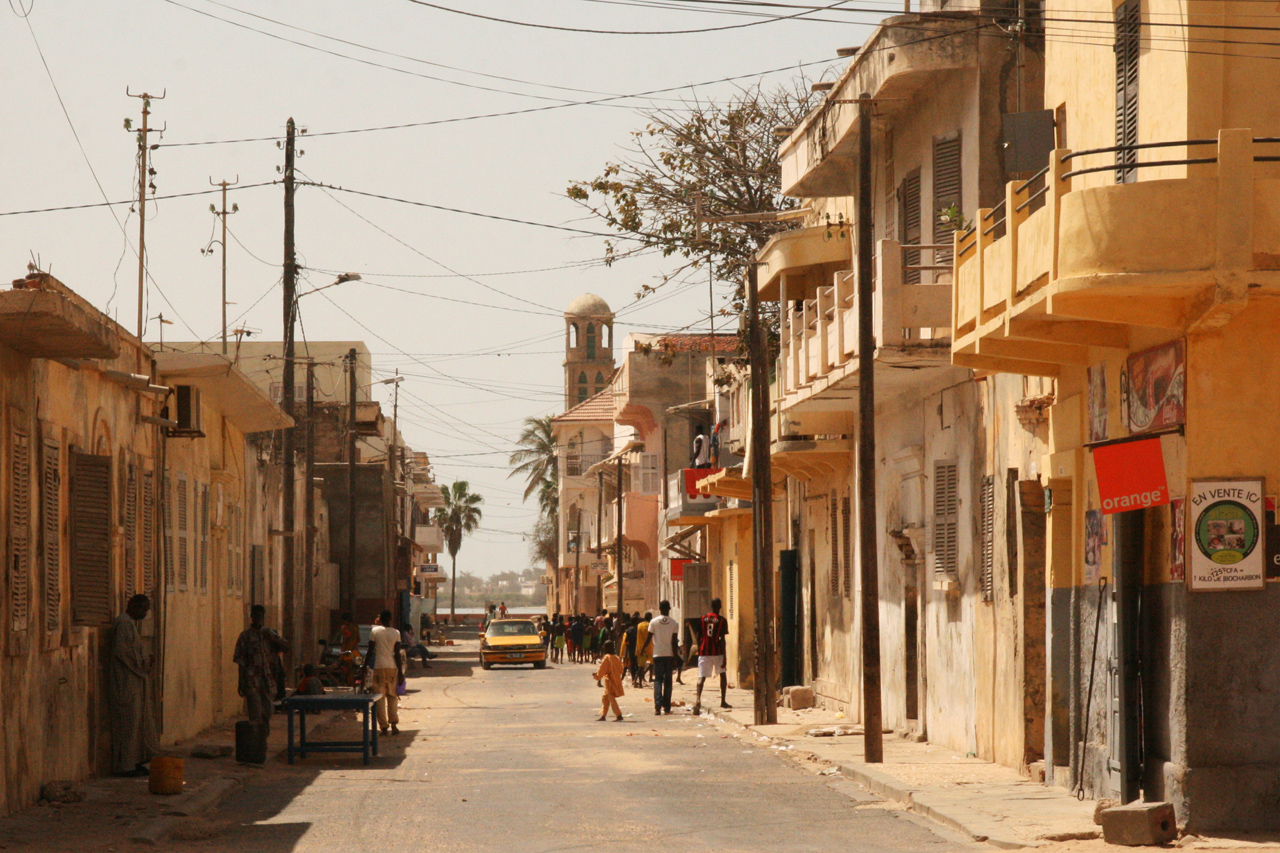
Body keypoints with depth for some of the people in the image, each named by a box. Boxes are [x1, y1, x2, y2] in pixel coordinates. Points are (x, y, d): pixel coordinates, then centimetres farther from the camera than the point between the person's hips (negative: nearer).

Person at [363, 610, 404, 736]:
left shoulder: (375, 631, -2)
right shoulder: (396, 633, 3)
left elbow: (370, 651, -2)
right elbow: (397, 654, 2)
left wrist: (365, 666, 9)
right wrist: (400, 672, 6)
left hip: (379, 667, -2)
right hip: (392, 667, 2)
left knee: (380, 697, 2)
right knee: (393, 696, 12)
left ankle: (383, 726, -2)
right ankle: (394, 724, 5)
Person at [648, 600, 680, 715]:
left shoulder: (654, 622, -2)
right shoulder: (674, 623, -1)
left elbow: (648, 638, 1)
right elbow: (674, 642, -4)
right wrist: (675, 658, 0)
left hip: (658, 654, -1)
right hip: (670, 654, 1)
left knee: (658, 680, 3)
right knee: (668, 681, 9)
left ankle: (657, 706, -15)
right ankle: (666, 707, 8)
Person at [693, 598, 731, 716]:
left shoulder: (703, 619, 6)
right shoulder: (722, 620, -4)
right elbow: (722, 639, -8)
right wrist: (724, 657, -8)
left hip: (704, 652, 2)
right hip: (717, 652, -2)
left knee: (702, 677, -5)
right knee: (723, 675, 19)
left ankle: (698, 699, -29)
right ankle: (723, 701, 21)